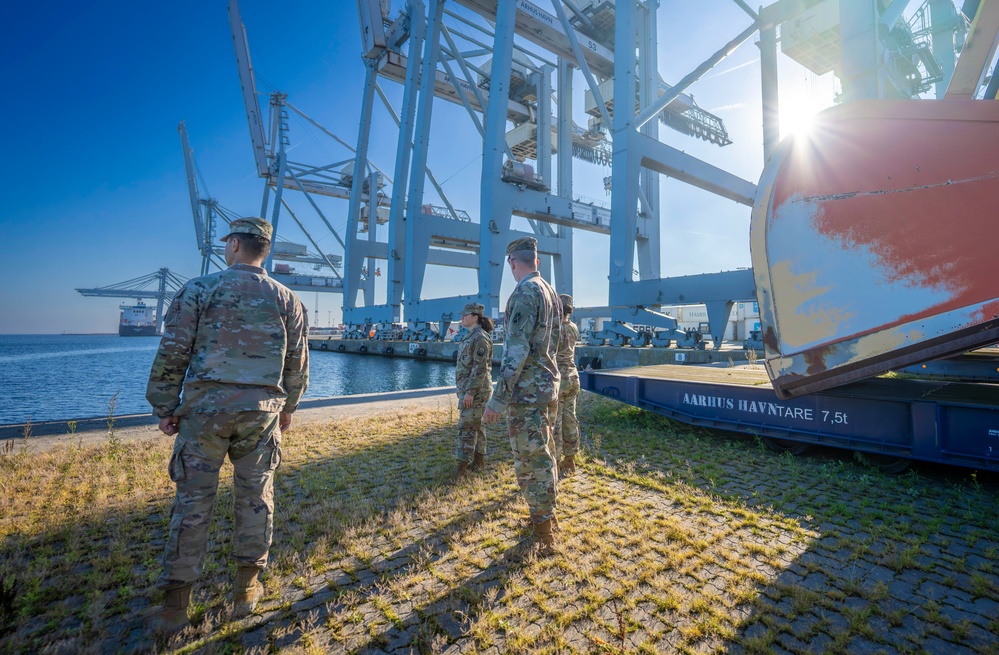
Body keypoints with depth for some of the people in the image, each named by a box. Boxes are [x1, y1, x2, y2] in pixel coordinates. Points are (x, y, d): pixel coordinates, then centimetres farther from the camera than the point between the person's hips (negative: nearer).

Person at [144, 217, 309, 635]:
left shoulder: (199, 289, -2)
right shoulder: (285, 299, 4)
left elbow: (172, 354, -4)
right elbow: (298, 363, 6)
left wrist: (165, 407, 5)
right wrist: (287, 407, 17)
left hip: (206, 406, -1)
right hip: (261, 409, 2)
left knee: (193, 499, 8)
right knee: (255, 496, 12)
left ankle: (176, 607, 16)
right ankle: (247, 590, 24)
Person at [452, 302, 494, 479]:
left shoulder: (480, 337, -16)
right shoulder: (472, 336, 15)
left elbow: (480, 368, -21)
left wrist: (470, 391, -23)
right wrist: (465, 390, 21)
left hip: (475, 389, -10)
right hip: (469, 388, 10)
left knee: (467, 426, -6)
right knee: (475, 425, 14)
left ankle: (462, 466, 1)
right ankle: (479, 461, 24)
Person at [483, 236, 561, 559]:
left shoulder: (525, 293, -18)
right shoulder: (550, 292, 11)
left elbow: (517, 351, -24)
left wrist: (497, 399, -21)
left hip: (527, 390, -10)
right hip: (549, 385, 10)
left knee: (530, 461, 0)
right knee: (544, 454, 20)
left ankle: (543, 539, 12)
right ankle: (547, 515, 37)